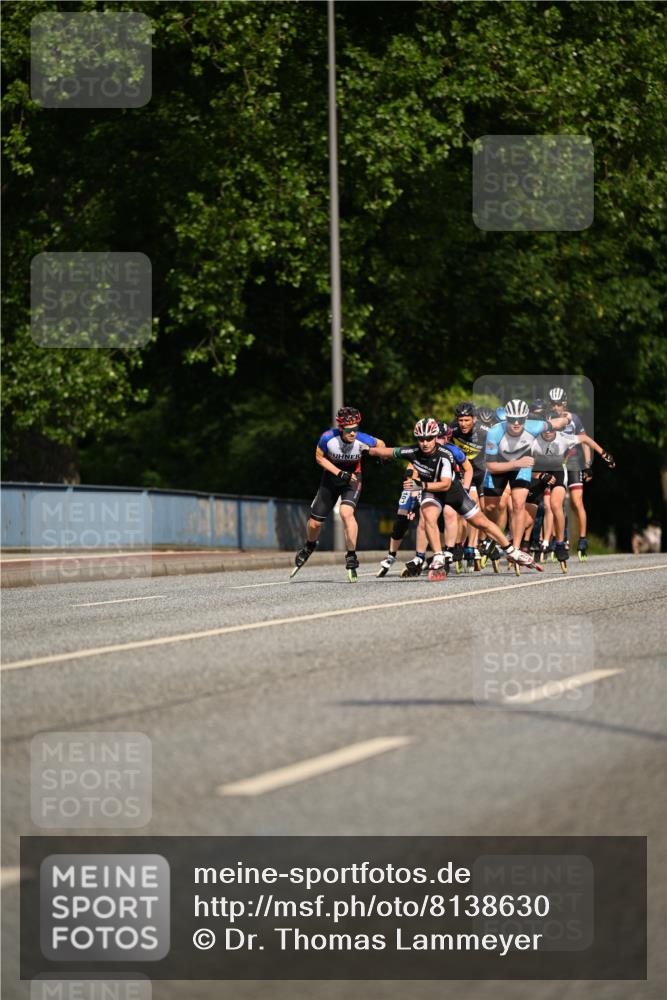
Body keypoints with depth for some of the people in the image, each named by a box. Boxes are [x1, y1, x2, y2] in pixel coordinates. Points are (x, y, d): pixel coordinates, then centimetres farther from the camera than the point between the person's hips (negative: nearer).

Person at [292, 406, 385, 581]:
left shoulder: (362, 440, -26)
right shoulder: (328, 438, -27)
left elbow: (380, 444, -3)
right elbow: (319, 457, -9)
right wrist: (339, 473, -19)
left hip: (352, 478, -2)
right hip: (331, 476, 2)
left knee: (346, 512, -30)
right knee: (315, 522, 7)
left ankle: (351, 557, -17)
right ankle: (309, 547, 43)